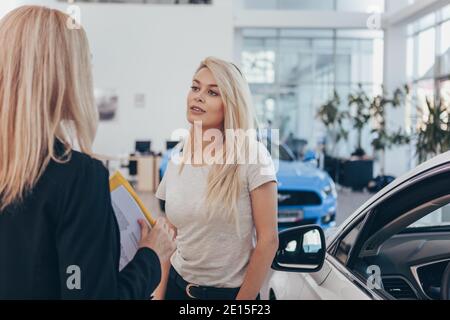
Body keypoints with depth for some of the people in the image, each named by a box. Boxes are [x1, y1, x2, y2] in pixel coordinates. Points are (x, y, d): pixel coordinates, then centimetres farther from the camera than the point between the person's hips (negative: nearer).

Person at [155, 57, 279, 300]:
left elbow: (268, 240, -14)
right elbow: (170, 239, 7)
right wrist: (160, 293, 1)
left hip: (230, 291, -4)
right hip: (177, 286, 5)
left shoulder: (251, 156, -16)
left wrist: (244, 298, -14)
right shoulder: (177, 158, 0)